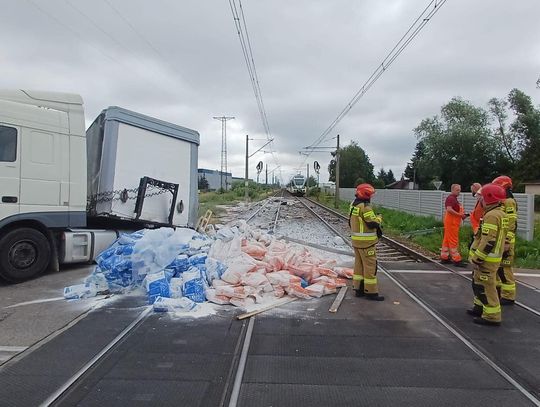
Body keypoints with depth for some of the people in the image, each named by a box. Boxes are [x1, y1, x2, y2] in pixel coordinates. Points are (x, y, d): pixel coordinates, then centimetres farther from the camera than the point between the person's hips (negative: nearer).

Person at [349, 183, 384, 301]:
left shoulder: (353, 205, 9)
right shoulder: (365, 207, -20)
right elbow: (373, 223, -20)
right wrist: (379, 218, -2)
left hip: (355, 240, 9)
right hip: (366, 242, -9)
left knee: (359, 264, 16)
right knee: (370, 266, -1)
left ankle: (358, 288, 23)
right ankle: (370, 292, 4)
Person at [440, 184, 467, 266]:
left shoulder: (454, 199, 19)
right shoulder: (451, 198, -14)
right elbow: (449, 209, -27)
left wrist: (462, 214, 10)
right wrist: (459, 214, -20)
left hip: (453, 222, 10)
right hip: (451, 222, -10)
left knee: (447, 240, 12)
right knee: (454, 241, -6)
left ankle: (444, 257, 18)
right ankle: (456, 260, -3)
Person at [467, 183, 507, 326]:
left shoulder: (492, 215, -20)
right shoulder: (500, 213, 14)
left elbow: (488, 241, -25)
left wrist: (477, 259, -19)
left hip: (487, 259, -11)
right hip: (493, 256, 11)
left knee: (485, 287, -3)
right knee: (478, 283, 22)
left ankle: (492, 316, 4)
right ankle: (479, 308, 34)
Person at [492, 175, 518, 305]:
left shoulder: (509, 202, -14)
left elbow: (511, 224, -20)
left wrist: (506, 242, -23)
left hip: (504, 241, -10)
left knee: (504, 269, -5)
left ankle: (508, 296, 2)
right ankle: (498, 289, 27)